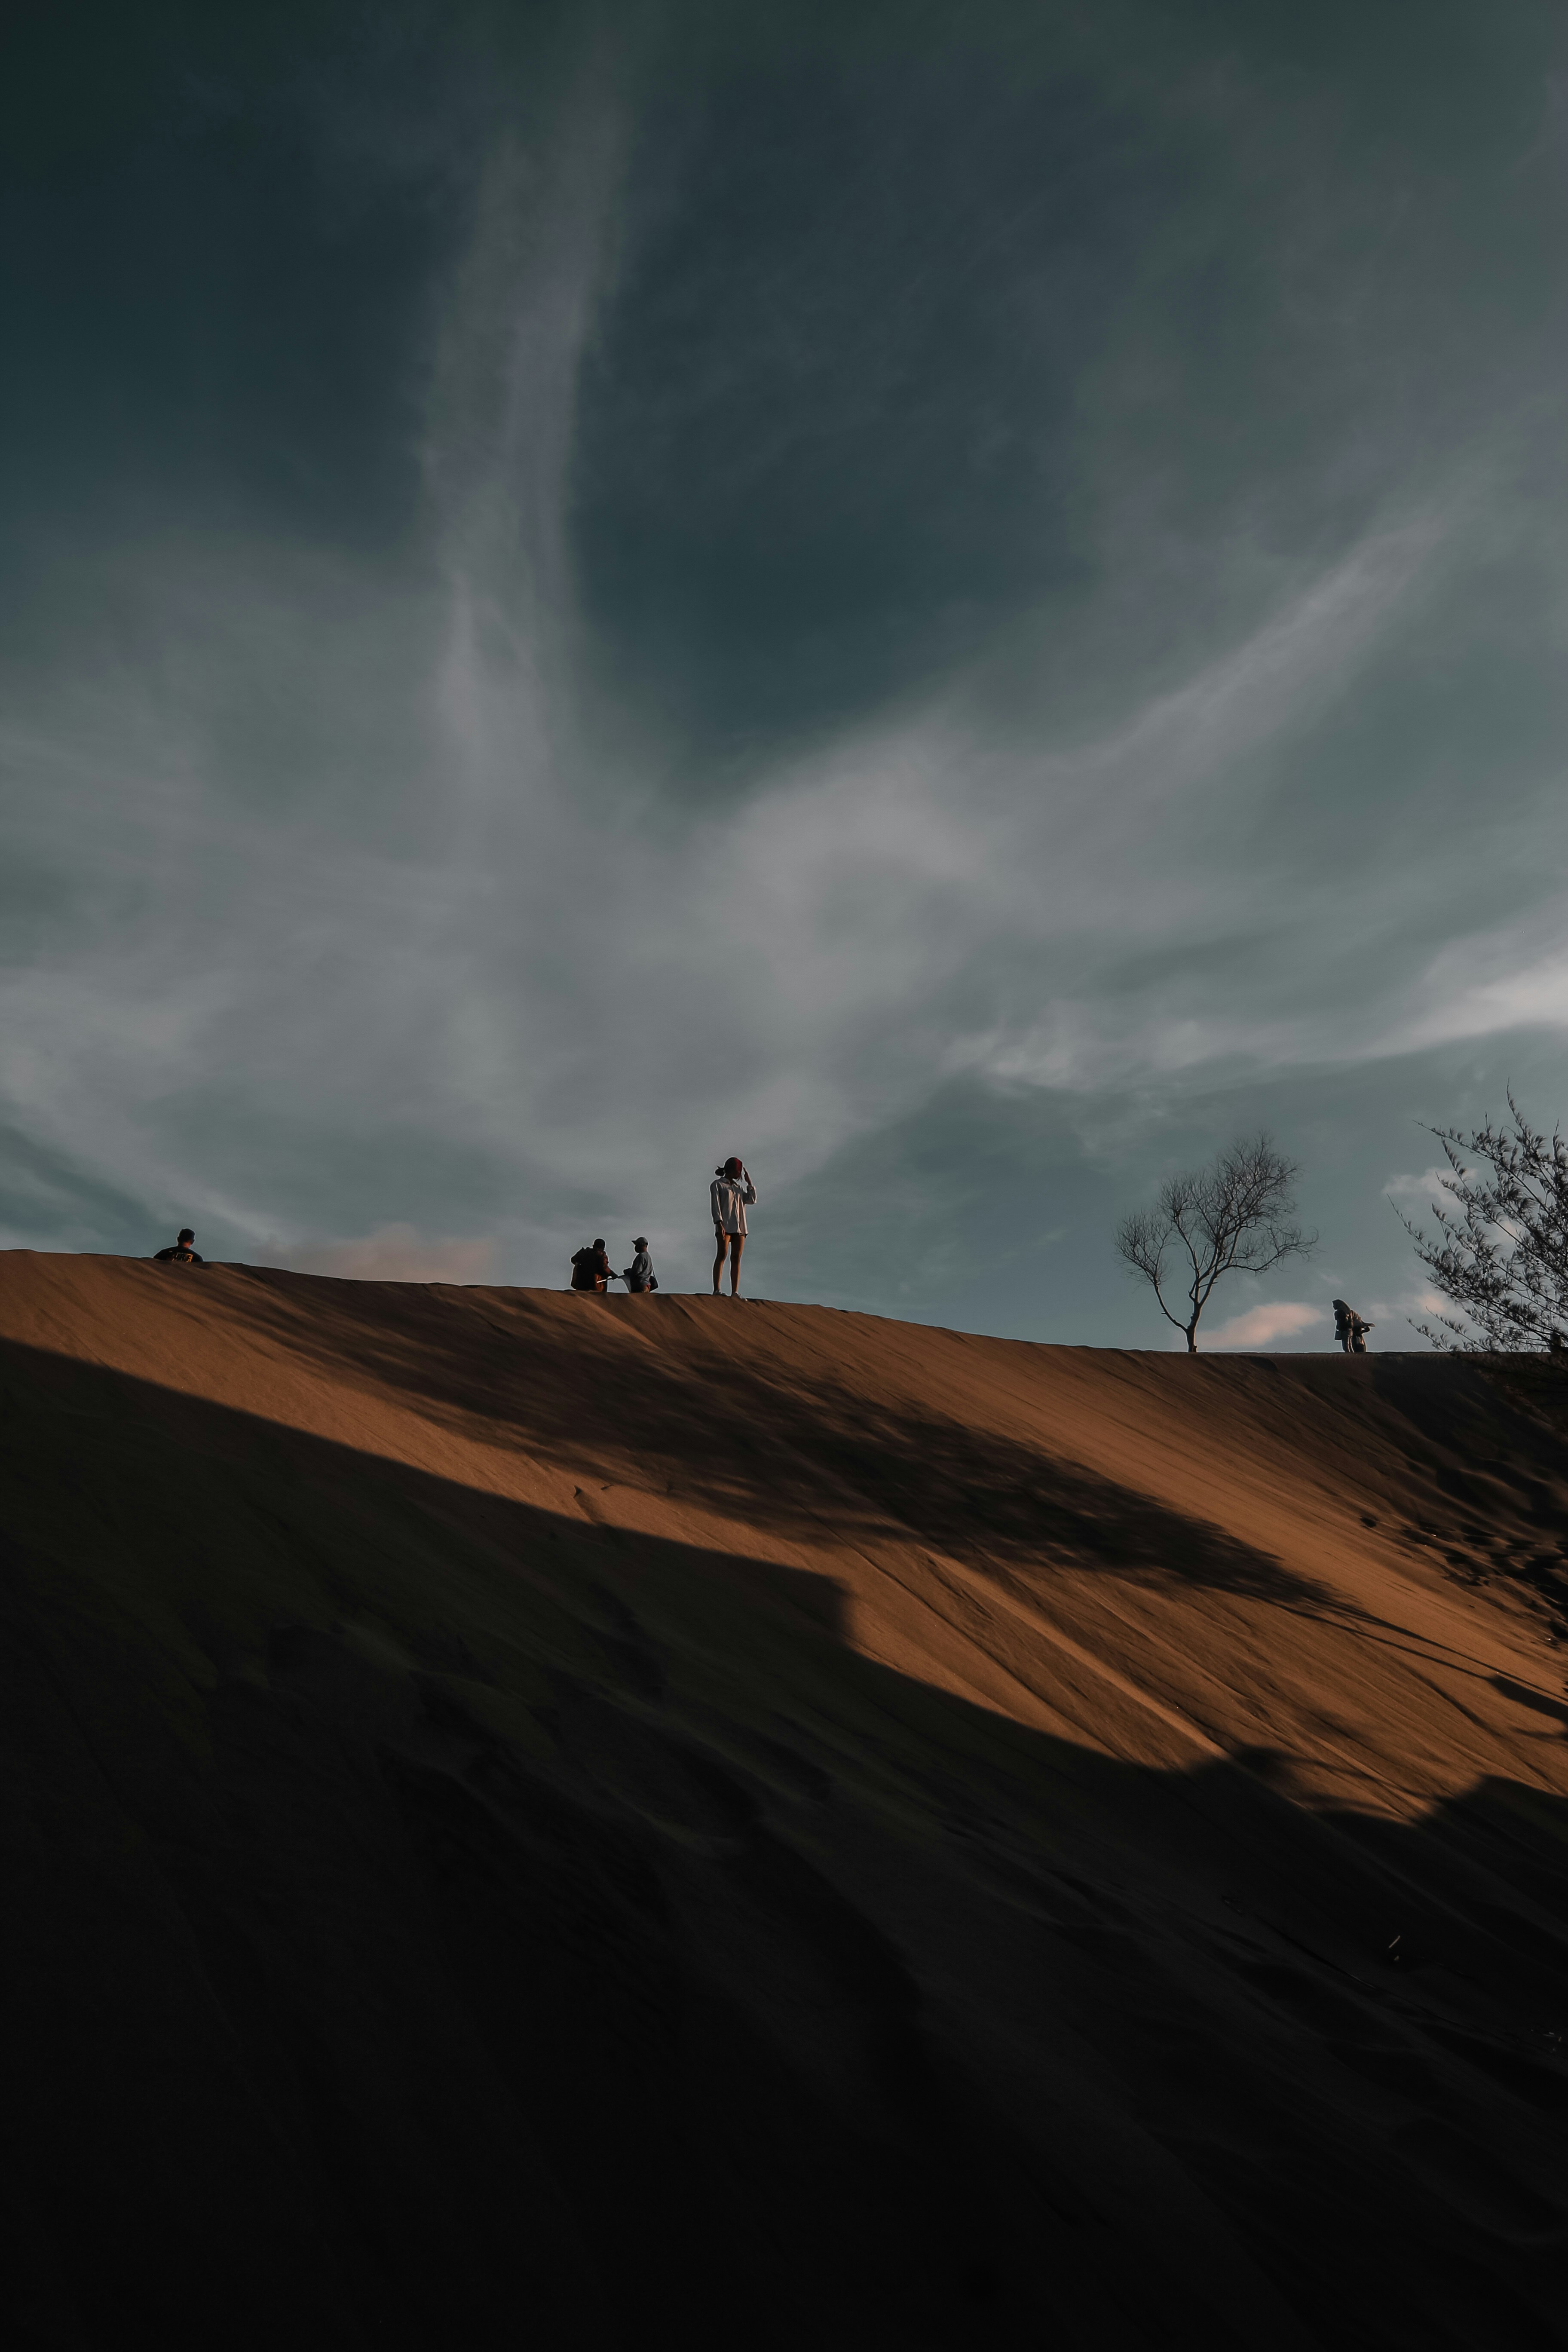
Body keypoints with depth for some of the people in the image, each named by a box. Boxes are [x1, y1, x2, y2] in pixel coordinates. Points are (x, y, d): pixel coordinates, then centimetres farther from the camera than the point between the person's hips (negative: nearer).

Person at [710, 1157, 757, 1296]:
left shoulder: (738, 1187, 24)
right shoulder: (717, 1184, 7)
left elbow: (752, 1200, 14)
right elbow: (716, 1205, -4)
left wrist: (749, 1183, 14)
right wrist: (719, 1223, -16)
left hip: (739, 1227, 6)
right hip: (725, 1226, -6)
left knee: (736, 1258, -3)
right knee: (722, 1255, -15)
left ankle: (735, 1292, -10)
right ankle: (716, 1290, -21)